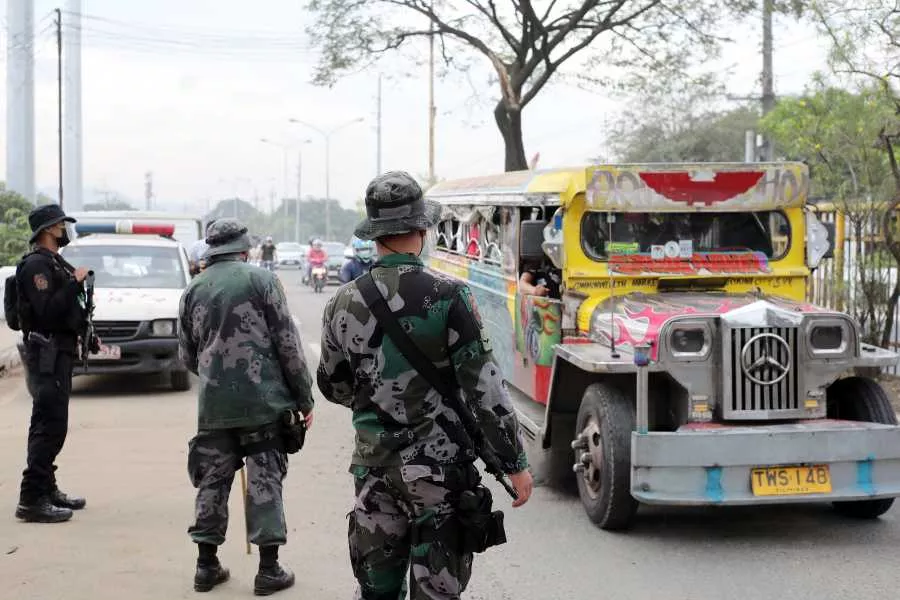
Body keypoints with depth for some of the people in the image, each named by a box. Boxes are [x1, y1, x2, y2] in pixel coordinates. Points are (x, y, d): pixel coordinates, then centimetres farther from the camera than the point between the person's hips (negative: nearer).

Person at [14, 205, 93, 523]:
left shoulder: (55, 263, 18)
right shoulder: (36, 264, -13)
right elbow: (47, 311, -24)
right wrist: (74, 283, -21)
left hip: (60, 352, 10)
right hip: (46, 353, -10)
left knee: (50, 425, 16)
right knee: (50, 426, -12)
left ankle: (47, 489, 25)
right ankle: (32, 499, -11)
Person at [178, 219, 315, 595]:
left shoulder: (193, 291, 9)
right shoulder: (261, 281, -4)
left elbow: (187, 354, 14)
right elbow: (288, 344, -5)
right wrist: (303, 397, 1)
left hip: (213, 405, 4)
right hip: (263, 400, -4)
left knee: (212, 480, 13)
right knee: (265, 481, 2)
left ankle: (206, 564, 19)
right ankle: (268, 569, 5)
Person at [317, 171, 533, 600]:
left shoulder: (343, 304, 0)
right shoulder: (448, 298, -14)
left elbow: (333, 387, 12)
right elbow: (484, 388, -13)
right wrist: (515, 463, -5)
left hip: (374, 467, 4)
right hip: (439, 466, -4)